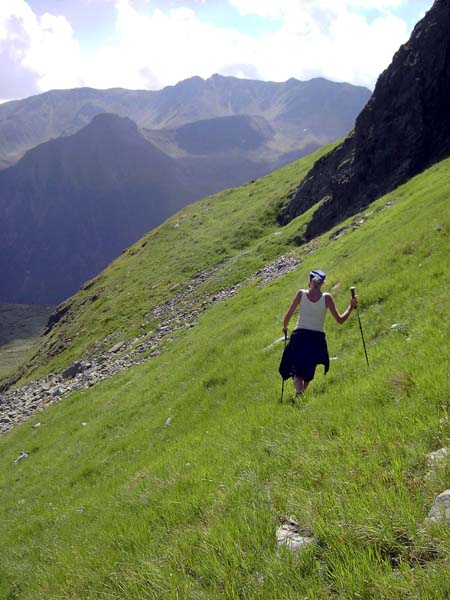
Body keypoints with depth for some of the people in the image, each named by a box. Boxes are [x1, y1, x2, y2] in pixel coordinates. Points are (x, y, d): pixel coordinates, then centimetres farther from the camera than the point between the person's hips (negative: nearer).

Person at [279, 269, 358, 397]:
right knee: (308, 372, 21)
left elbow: (288, 315, 0)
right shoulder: (326, 297, -6)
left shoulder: (301, 294, -3)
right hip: (317, 340, 0)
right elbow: (340, 320, -3)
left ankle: (299, 392, -21)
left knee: (297, 372, 4)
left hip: (299, 337, 0)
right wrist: (351, 306, 11)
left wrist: (285, 328, 20)